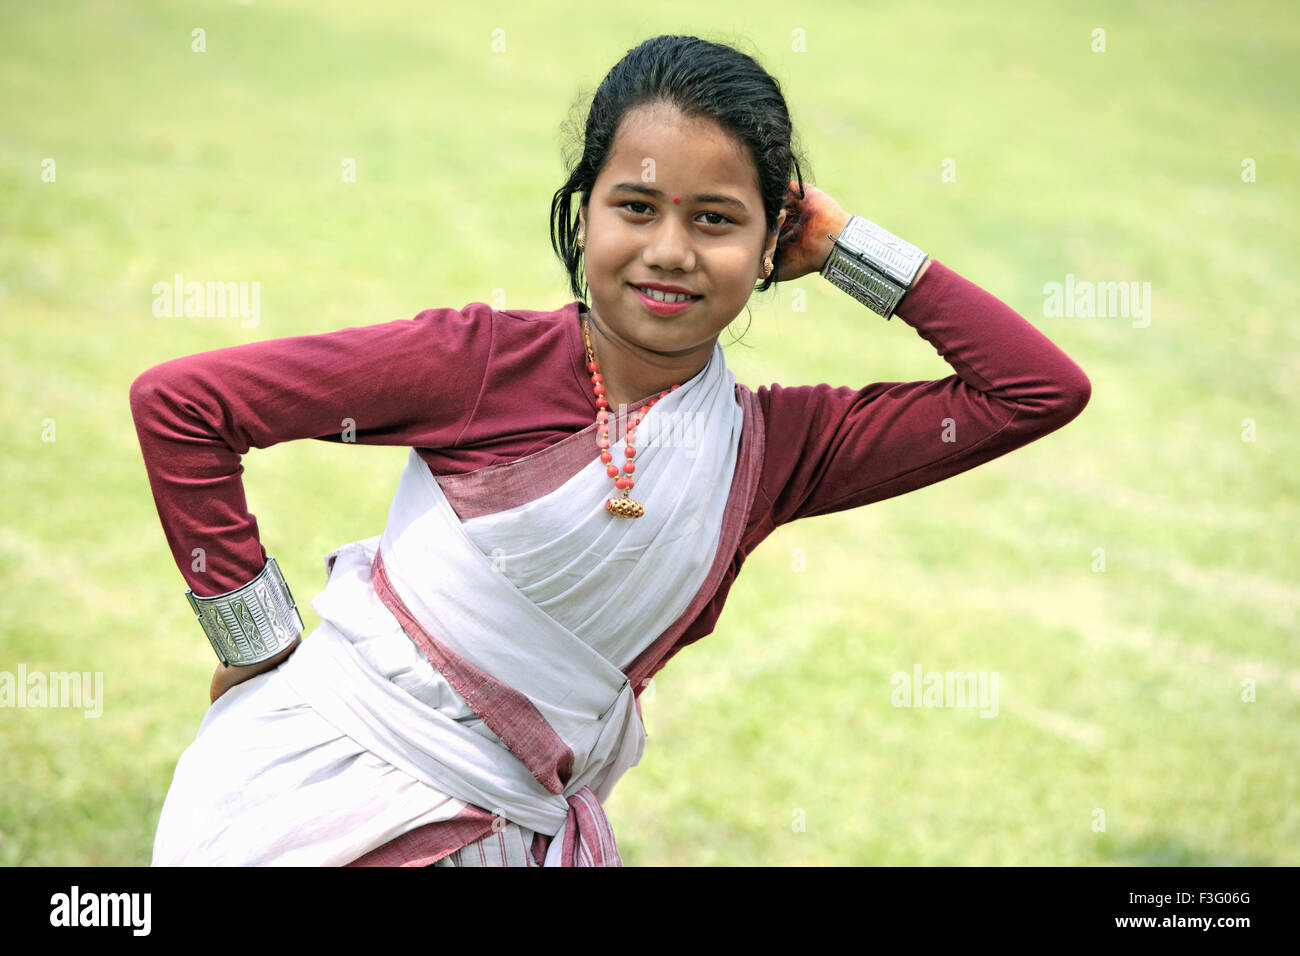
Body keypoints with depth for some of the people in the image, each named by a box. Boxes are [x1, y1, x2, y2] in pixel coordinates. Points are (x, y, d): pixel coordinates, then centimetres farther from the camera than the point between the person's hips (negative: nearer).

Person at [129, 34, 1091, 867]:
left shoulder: (774, 448, 2)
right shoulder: (488, 362, -11)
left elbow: (1041, 390, 0)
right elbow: (178, 402, -9)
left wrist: (842, 241, -1)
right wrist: (261, 645, -5)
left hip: (510, 833, 5)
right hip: (320, 784, -5)